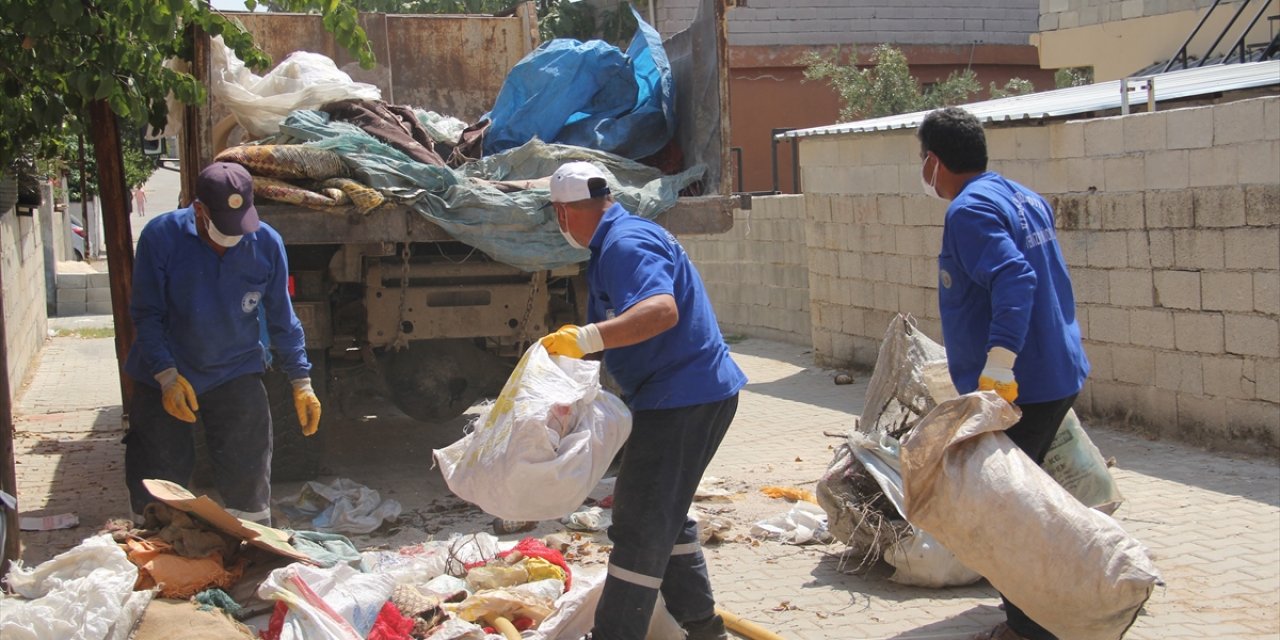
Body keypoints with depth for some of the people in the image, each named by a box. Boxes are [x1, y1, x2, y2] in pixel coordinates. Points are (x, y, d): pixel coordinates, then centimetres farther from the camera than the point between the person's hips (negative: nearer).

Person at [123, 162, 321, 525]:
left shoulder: (266, 243, -12)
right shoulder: (161, 237, -18)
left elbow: (282, 320, -2)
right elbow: (146, 316, -11)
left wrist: (302, 383, -3)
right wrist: (167, 376, -21)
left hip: (235, 373, 1)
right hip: (163, 378, -1)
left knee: (249, 479, 0)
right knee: (155, 481, 6)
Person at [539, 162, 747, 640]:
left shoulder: (626, 244, -18)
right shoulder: (615, 243, 17)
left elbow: (661, 311, -35)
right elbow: (612, 325, 25)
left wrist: (585, 339, -40)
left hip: (682, 400, -11)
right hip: (694, 393, 11)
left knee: (640, 525, -6)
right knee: (664, 515, 22)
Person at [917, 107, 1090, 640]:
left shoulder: (971, 210, -15)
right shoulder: (1024, 198, 15)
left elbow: (1014, 280, -29)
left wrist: (997, 366, -36)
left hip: (1017, 386, -10)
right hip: (1059, 374, 10)